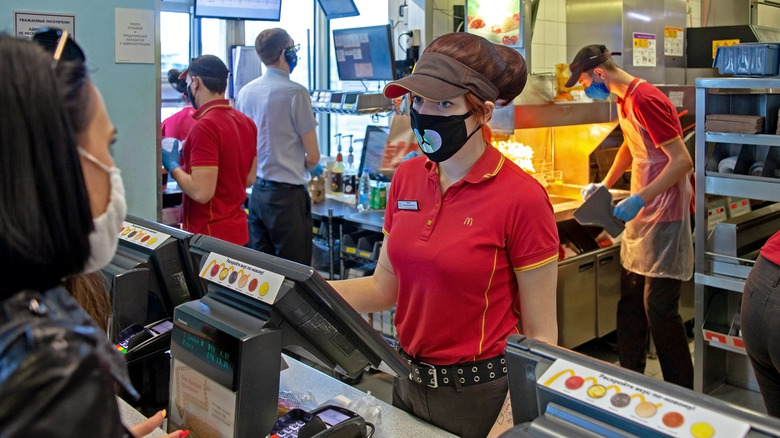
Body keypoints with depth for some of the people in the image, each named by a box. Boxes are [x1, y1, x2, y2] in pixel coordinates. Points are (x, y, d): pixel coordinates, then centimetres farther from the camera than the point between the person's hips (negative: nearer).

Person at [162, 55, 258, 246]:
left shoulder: (204, 126, -21)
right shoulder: (246, 121, 5)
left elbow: (201, 192, -25)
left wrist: (173, 166, -8)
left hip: (210, 235, -8)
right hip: (237, 230, 8)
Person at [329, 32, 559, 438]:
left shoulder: (521, 198, -18)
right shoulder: (407, 178, -2)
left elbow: (540, 336, -13)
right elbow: (384, 287, 5)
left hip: (481, 394, -5)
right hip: (409, 383, 6)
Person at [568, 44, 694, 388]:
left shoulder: (645, 99, -19)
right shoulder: (625, 100, 10)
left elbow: (682, 160, -22)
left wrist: (639, 200, -25)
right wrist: (606, 185, 19)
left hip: (663, 216, -9)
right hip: (640, 216, 9)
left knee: (659, 308, -4)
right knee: (630, 301, 13)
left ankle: (681, 395, 10)